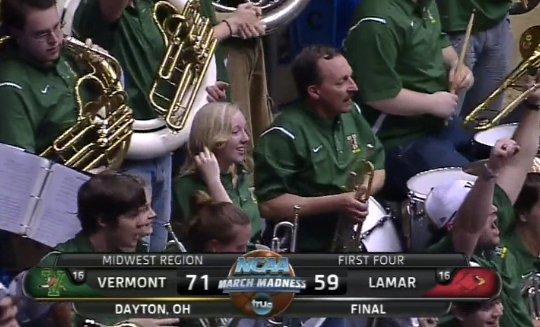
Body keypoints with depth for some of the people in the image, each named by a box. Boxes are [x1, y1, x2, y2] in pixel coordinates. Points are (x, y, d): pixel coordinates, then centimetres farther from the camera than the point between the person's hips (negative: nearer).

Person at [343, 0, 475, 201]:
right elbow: (379, 96, -29)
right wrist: (432, 103, -17)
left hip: (438, 123, 11)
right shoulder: (378, 23, -27)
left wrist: (456, 66, 2)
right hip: (400, 139, -11)